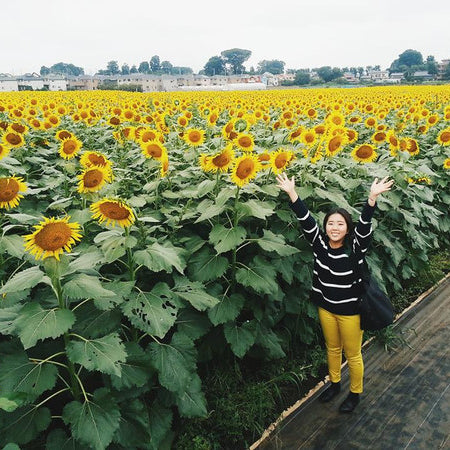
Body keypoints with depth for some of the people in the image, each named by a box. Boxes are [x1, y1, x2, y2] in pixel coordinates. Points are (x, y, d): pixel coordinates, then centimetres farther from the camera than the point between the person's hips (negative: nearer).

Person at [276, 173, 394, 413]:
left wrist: (372, 197, -50)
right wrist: (291, 193, -30)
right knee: (332, 348, 25)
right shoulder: (320, 244, -11)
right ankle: (334, 384, 49)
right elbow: (306, 220, -20)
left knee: (352, 355, 14)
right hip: (326, 307, 4)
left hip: (351, 311, -4)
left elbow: (364, 225, -35)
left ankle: (355, 393, 38)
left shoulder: (355, 247, -19)